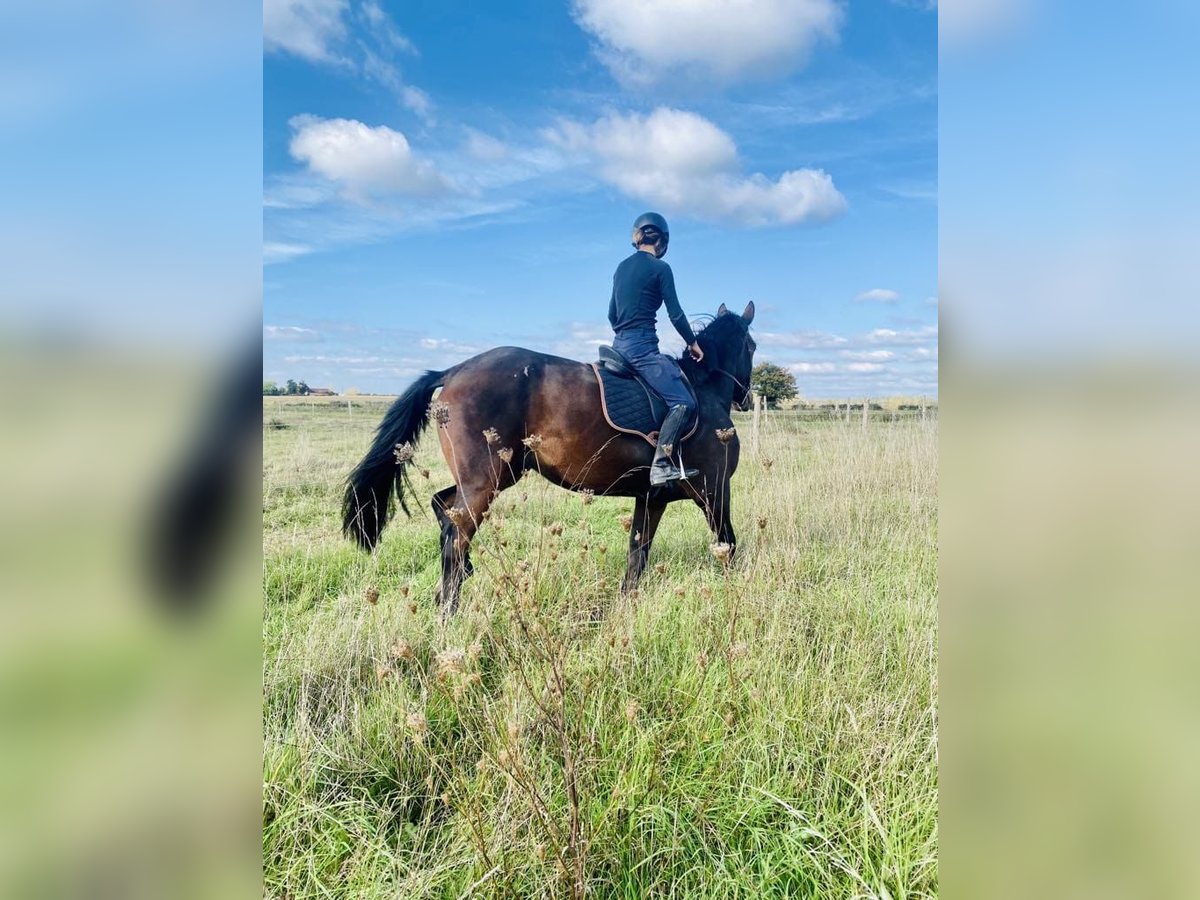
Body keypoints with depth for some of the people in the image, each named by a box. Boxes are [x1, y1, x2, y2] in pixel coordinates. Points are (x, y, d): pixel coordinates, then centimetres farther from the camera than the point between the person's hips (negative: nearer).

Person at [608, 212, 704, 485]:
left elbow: (612, 314, 21)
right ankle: (661, 465, -22)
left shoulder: (623, 267, 16)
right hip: (643, 346, -9)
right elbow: (675, 314, -7)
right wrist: (693, 343, 6)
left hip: (620, 345, 9)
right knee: (683, 402, -11)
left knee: (675, 367, 25)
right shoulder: (660, 268, -6)